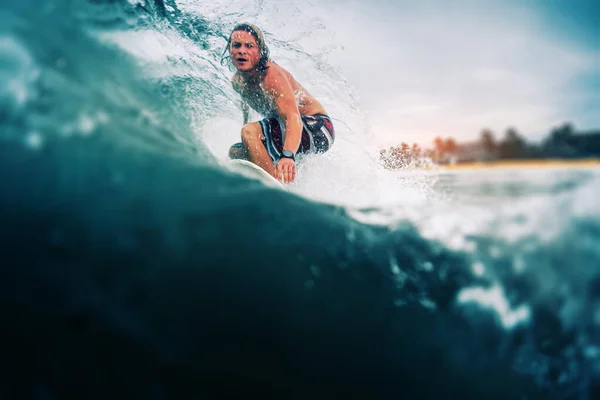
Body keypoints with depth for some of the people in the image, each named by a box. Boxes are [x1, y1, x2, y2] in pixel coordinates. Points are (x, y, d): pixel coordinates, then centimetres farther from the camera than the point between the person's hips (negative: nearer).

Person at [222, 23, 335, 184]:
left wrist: (288, 155, -58)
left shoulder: (272, 75, -26)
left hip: (316, 128, -9)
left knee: (250, 131, -30)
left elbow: (293, 118, -41)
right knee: (235, 153, 13)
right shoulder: (237, 81, -1)